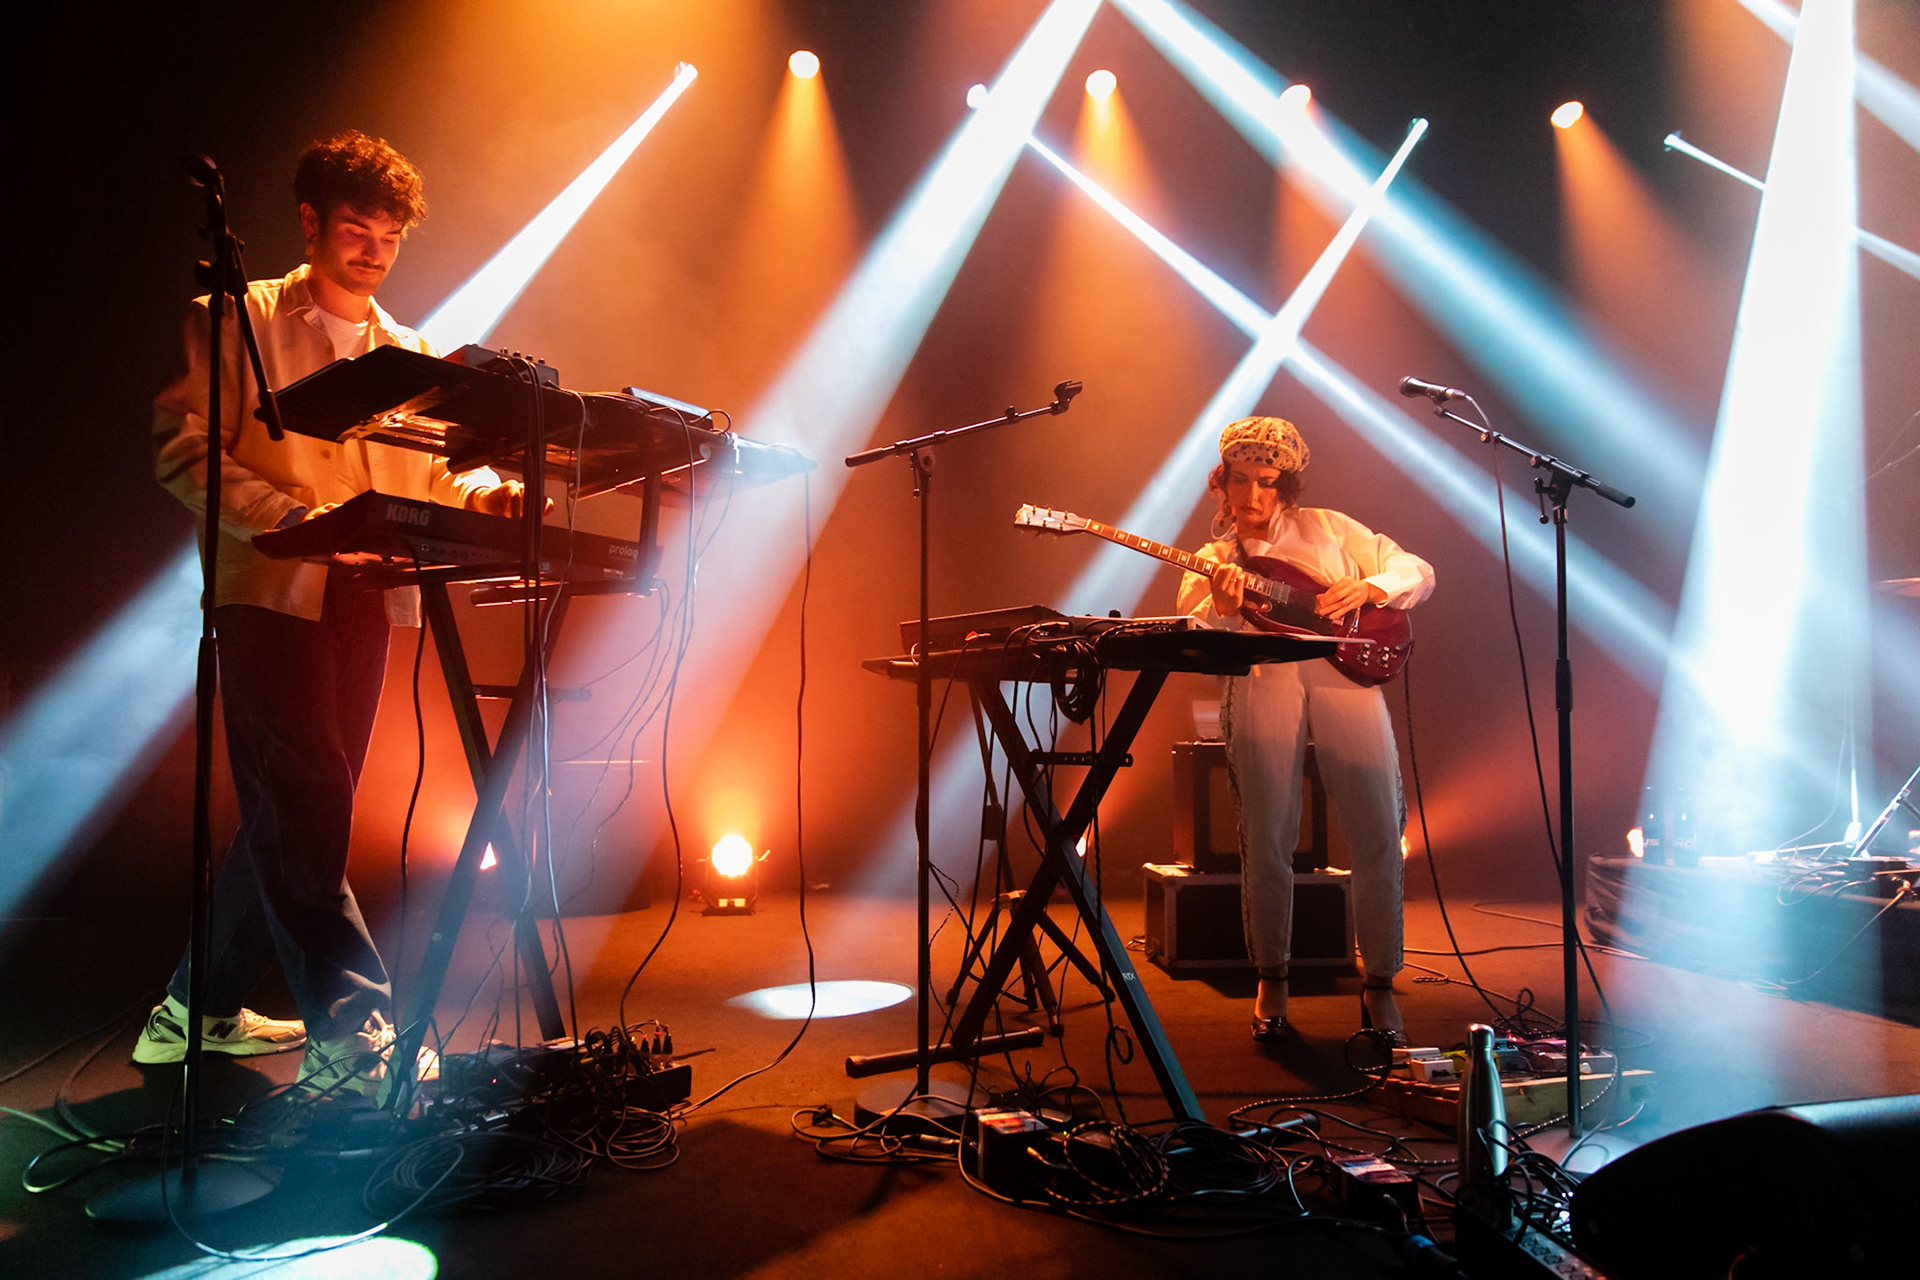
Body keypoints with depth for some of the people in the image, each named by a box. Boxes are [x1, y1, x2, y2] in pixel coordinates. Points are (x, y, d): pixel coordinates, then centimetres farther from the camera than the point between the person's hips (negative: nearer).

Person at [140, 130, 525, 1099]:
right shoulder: (238, 321, 4)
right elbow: (183, 447, -5)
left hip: (366, 601, 6)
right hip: (268, 592, -5)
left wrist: (488, 497, -9)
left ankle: (199, 1008, 25)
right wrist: (285, 514, -20)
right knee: (306, 810, -13)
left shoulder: (408, 353, 20)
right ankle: (349, 1036, -12)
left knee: (296, 814, 9)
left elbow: (434, 473, 14)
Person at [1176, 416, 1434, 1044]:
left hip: (1345, 672, 0)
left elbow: (1419, 572, 19)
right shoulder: (1210, 563, 22)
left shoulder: (1327, 529, 22)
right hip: (1261, 679, 0)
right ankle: (1272, 979, 14)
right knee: (1267, 845, -7)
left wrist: (1365, 589, -2)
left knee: (1379, 839, -7)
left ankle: (1378, 982, 11)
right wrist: (1220, 611, -13)